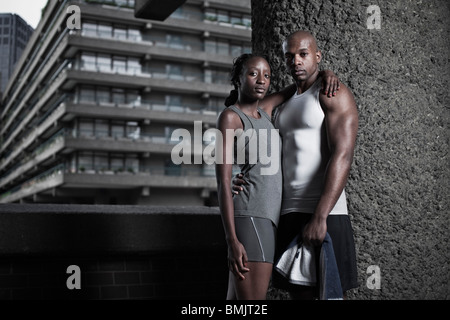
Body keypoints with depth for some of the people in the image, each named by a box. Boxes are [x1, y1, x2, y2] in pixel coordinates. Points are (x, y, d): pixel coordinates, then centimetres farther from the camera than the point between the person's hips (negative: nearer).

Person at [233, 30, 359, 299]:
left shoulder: (334, 94, -4)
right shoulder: (284, 106, 20)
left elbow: (342, 156, -16)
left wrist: (319, 217, -24)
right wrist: (247, 181, 1)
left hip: (324, 214, -7)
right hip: (289, 213, 7)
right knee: (299, 292, 9)